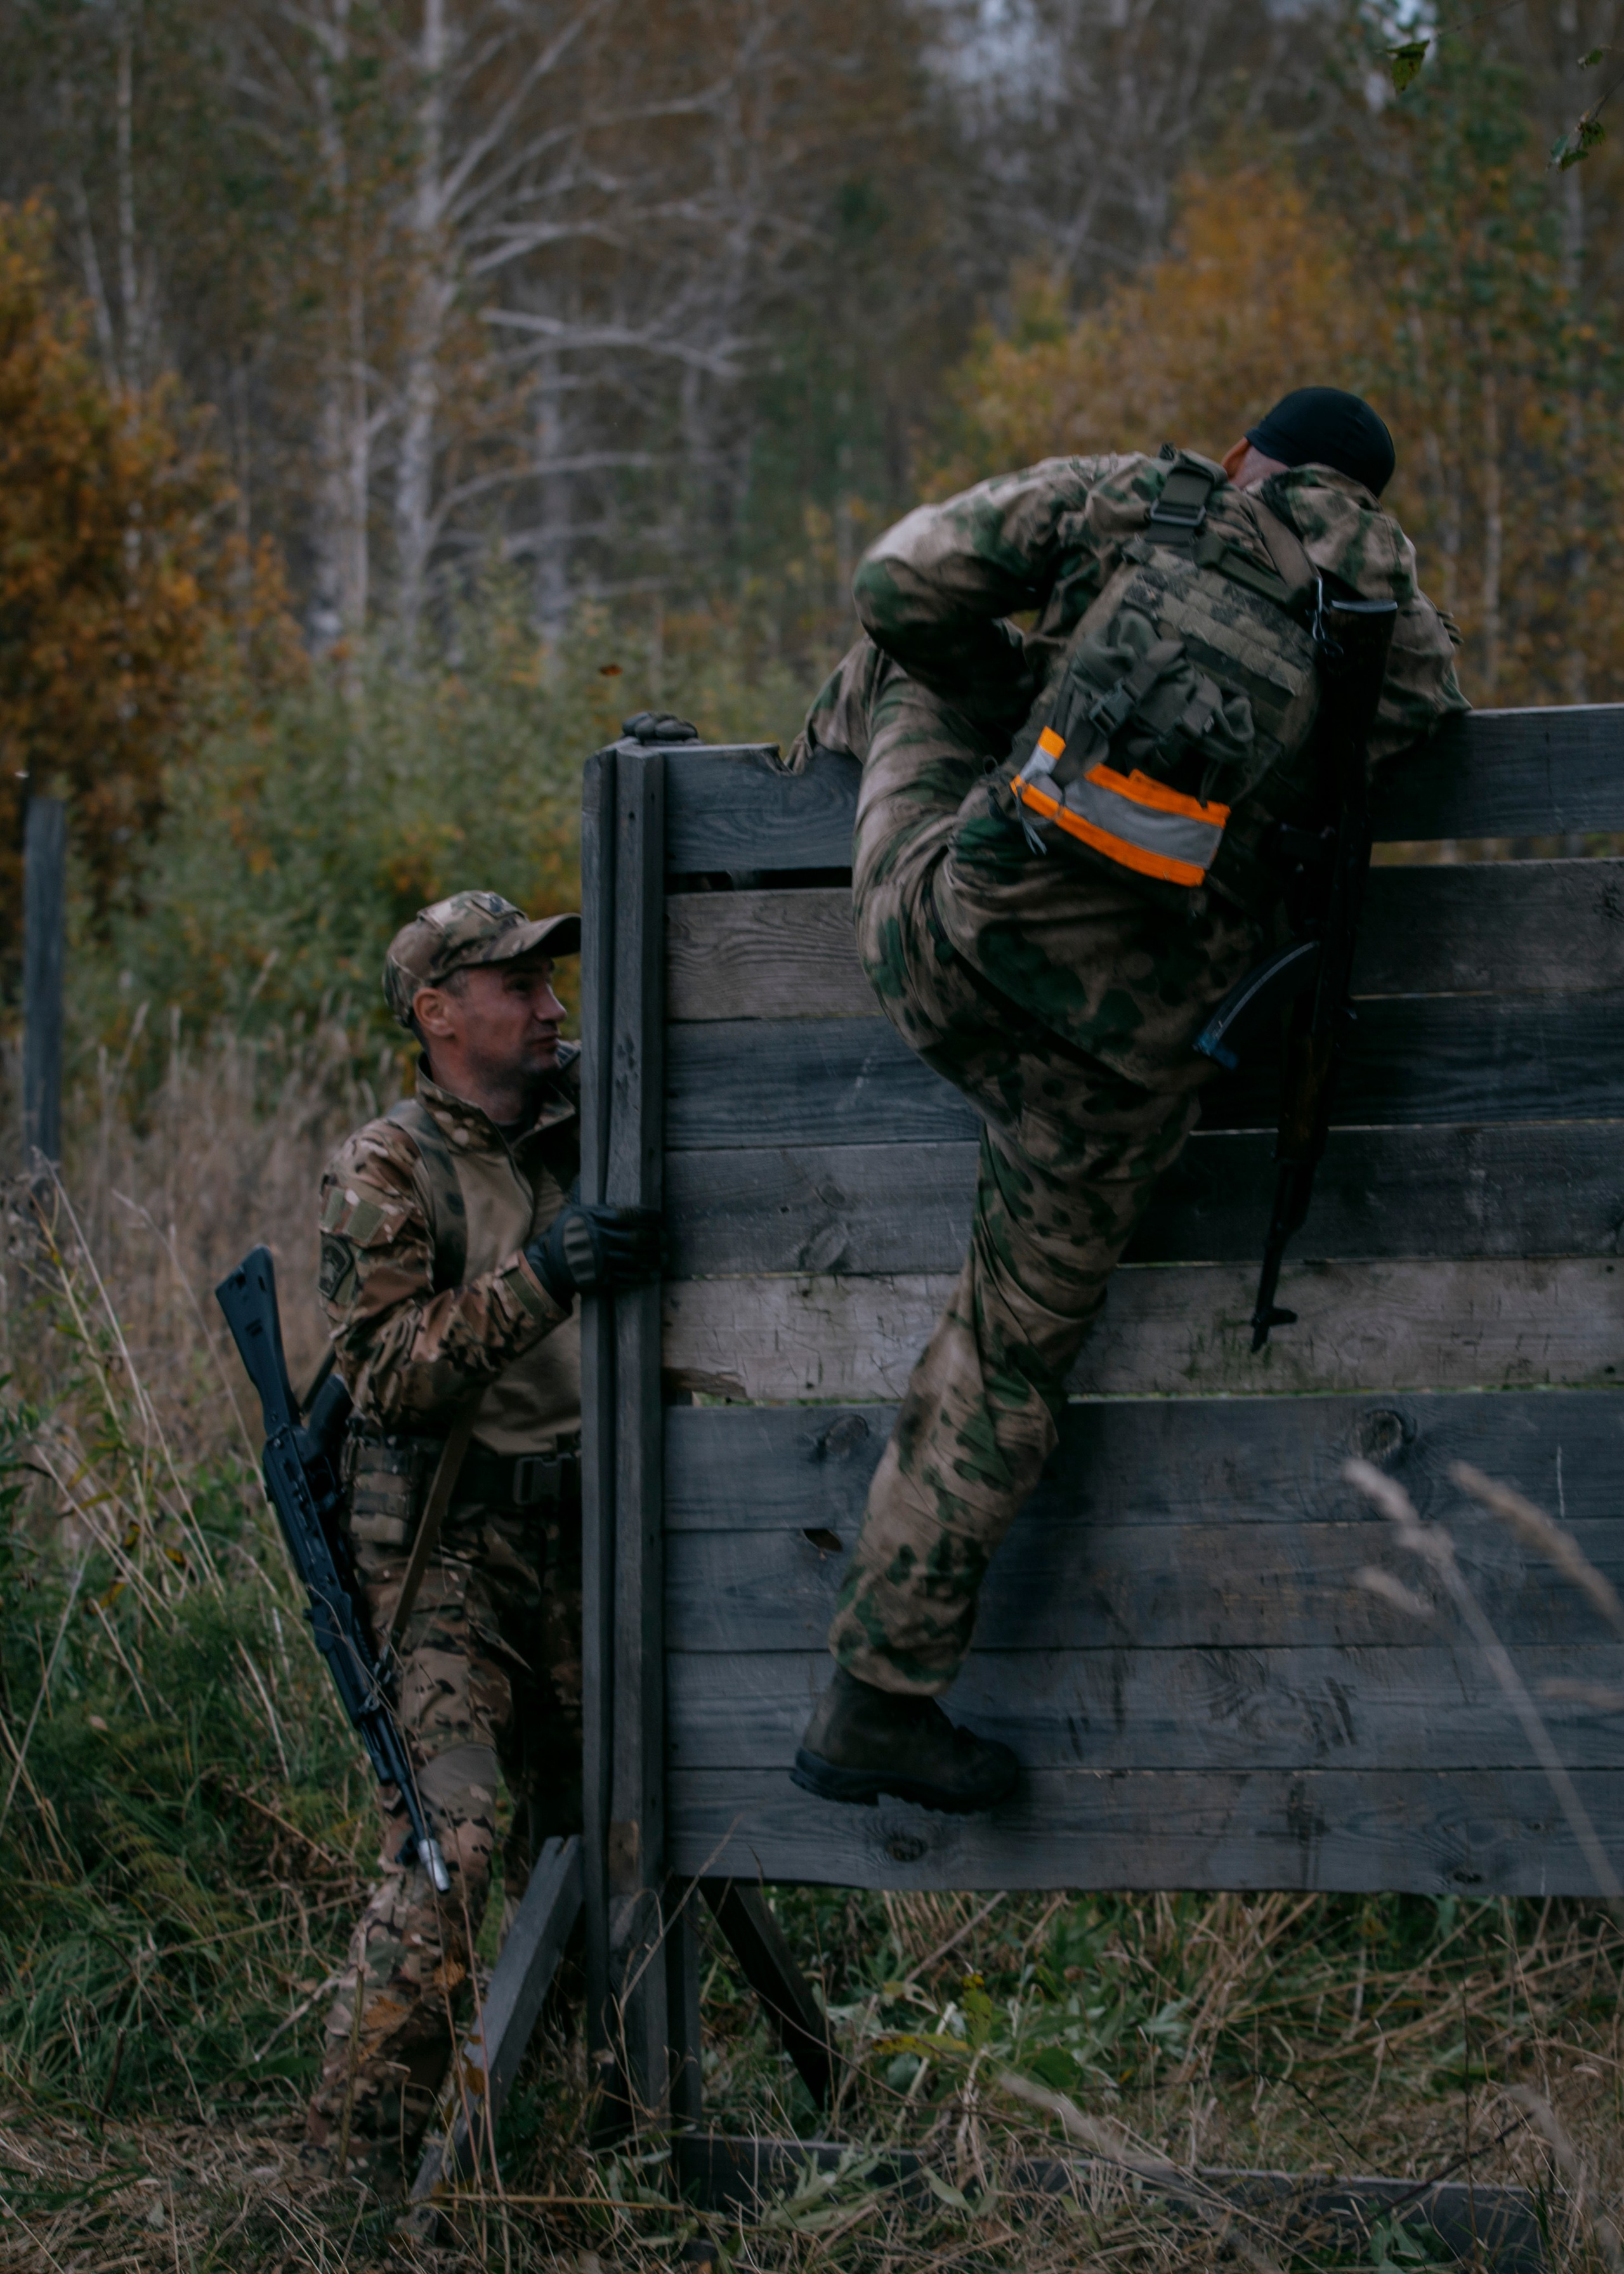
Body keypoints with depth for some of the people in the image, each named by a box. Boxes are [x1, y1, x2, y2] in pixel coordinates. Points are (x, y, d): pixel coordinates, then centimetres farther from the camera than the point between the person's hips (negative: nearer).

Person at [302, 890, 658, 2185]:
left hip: (581, 1546, 6)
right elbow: (387, 1372, -18)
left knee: (578, 1833, 11)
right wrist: (537, 1280, -29)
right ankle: (355, 2161, -13)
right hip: (449, 1556, -6)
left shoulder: (582, 1124, 9)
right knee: (446, 1843, -17)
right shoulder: (386, 1172, -7)